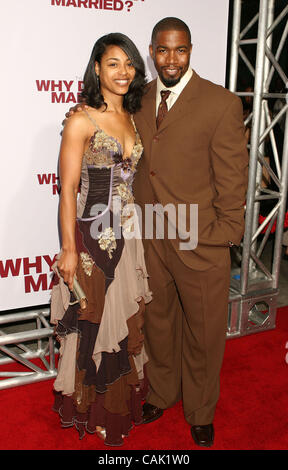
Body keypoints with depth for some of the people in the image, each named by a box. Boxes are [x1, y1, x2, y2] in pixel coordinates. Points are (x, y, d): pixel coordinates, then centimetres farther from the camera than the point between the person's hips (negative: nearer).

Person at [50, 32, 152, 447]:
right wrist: (69, 249, -14)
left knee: (128, 319, 16)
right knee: (92, 323, 7)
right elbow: (68, 188, -12)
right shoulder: (82, 121, -10)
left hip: (130, 237, 6)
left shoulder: (134, 119, 9)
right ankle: (91, 410, 30)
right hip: (93, 237, -6)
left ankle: (124, 399, 38)